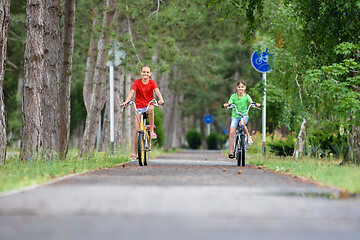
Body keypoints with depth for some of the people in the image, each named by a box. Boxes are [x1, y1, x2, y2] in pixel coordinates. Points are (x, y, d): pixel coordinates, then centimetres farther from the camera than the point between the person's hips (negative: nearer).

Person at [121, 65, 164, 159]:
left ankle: (152, 131, -26)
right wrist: (126, 101, -36)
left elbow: (157, 91, -20)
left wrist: (161, 99, -41)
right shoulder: (137, 82, -5)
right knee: (137, 129, -9)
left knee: (150, 109, -40)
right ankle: (134, 152, 0)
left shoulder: (152, 82, -4)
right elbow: (132, 92, -18)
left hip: (148, 105, 0)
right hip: (139, 106, 0)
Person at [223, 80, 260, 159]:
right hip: (235, 116, 1)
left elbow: (251, 102, -14)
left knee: (242, 123, -37)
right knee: (231, 132, -15)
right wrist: (226, 105, -33)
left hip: (244, 115, -1)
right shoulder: (233, 96, 2)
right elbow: (229, 104, -9)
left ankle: (248, 136, -13)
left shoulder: (246, 96, 1)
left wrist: (256, 104, -36)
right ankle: (231, 152, -9)